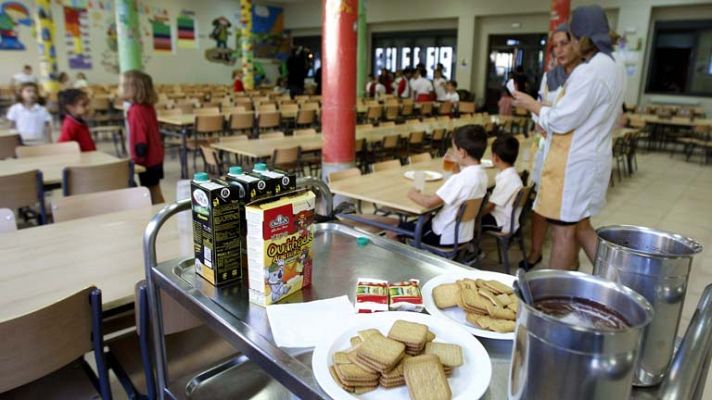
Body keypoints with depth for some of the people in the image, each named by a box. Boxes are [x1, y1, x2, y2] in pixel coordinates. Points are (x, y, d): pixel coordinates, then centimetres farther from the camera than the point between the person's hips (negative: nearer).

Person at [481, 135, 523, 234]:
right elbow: (494, 201, 10)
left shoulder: (507, 180, -27)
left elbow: (490, 205, -20)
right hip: (502, 216, 9)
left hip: (503, 223, -9)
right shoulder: (508, 174, 2)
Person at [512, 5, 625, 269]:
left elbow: (562, 120, -19)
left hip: (575, 161, -10)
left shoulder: (589, 70, -19)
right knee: (581, 227, 20)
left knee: (563, 232, 2)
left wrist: (530, 104, -5)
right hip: (593, 156, 10)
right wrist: (549, 126, 20)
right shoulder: (614, 68, 12)